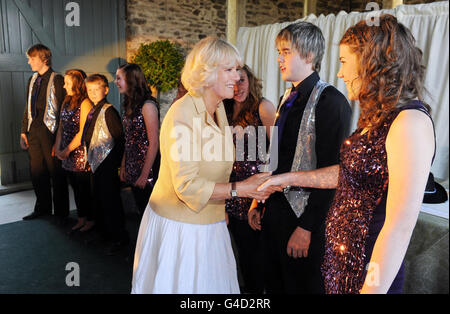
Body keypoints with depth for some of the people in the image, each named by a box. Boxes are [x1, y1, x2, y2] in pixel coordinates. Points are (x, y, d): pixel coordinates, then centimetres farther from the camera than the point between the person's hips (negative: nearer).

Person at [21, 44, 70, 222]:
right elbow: (28, 108, 18)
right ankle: (42, 208, 28)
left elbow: (63, 109, -11)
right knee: (36, 172, 13)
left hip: (50, 131, -7)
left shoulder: (57, 80, -7)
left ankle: (61, 212, 15)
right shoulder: (32, 80, 15)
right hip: (33, 132, 7)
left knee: (56, 172, 2)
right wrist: (24, 131, 13)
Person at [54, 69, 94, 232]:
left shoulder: (85, 103, -14)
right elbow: (61, 127, 12)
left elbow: (83, 132, -17)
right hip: (68, 154, 8)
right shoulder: (66, 102, 11)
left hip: (81, 153, -7)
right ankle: (81, 219, 29)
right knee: (76, 188, 16)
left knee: (85, 189, 4)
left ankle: (90, 220, 19)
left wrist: (67, 150, -13)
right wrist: (57, 148, 2)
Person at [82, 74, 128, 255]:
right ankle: (104, 233, 35)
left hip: (107, 165, -9)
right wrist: (91, 158, 14)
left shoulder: (108, 111, -15)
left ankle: (119, 239, 11)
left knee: (110, 201, -2)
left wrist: (115, 162, -17)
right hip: (96, 163, 9)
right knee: (99, 199, 19)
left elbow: (119, 137, -17)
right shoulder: (93, 111, 12)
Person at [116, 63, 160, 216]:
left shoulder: (147, 105, -15)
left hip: (147, 169, -7)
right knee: (142, 211, 15)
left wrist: (145, 175, -17)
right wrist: (123, 167, 10)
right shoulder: (130, 104, 10)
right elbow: (129, 140, 12)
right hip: (133, 169, 7)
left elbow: (153, 144, -17)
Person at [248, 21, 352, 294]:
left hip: (304, 219, -8)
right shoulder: (289, 98, 11)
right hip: (275, 210, 8)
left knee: (301, 285, 11)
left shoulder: (330, 101, -15)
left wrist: (306, 227, -19)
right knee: (273, 284, 21)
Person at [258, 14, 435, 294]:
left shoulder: (410, 123, -23)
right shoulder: (377, 117, 4)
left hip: (368, 265, -8)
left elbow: (400, 227, -25)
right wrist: (288, 178, 16)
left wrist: (372, 288, -23)